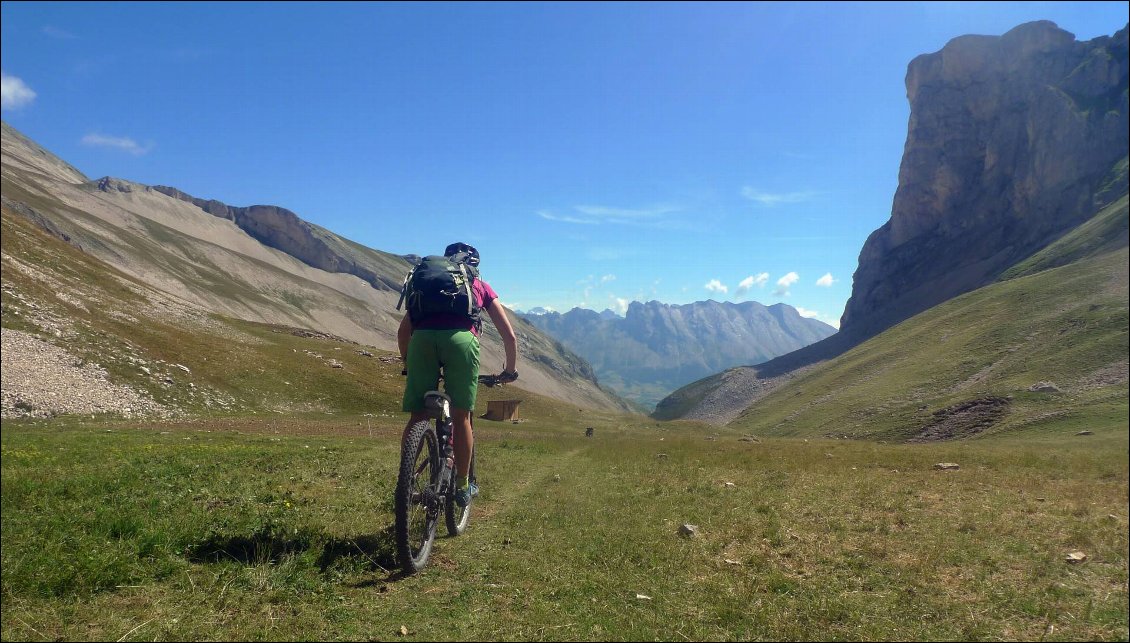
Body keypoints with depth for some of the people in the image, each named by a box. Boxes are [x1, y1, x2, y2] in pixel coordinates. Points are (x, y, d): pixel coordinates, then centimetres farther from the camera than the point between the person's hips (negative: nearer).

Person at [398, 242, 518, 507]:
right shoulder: (481, 287, 31)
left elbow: (403, 331, 33)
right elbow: (510, 335, 29)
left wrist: (407, 364, 47)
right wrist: (510, 370, 42)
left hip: (422, 338, 2)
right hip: (461, 339, -1)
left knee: (417, 416, 13)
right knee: (461, 416, 12)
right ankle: (463, 487, 20)